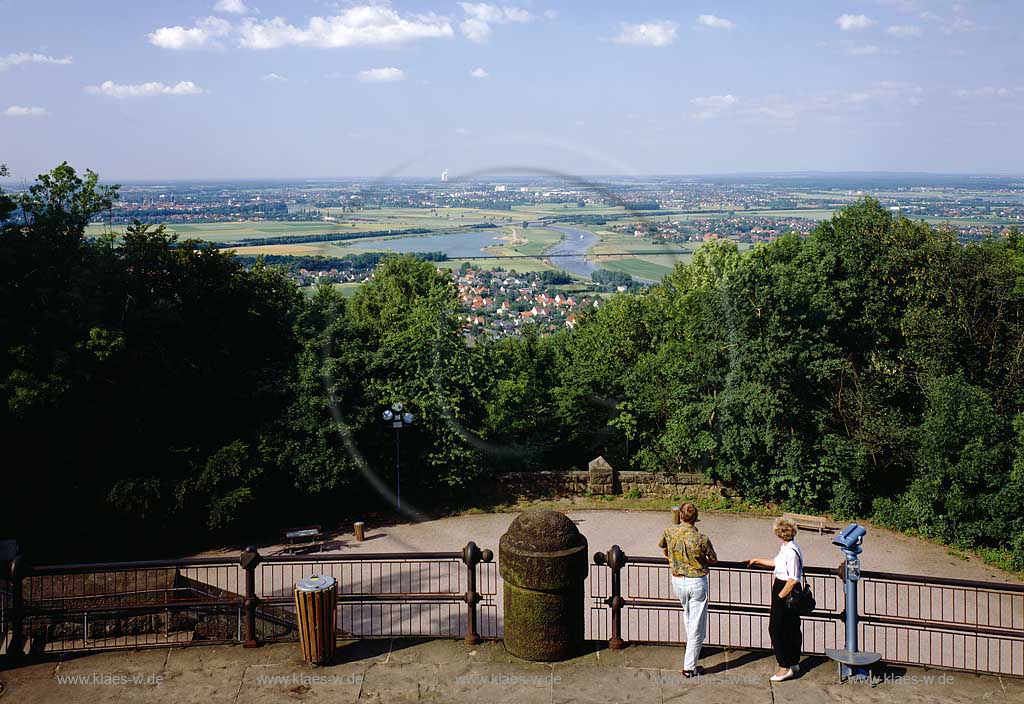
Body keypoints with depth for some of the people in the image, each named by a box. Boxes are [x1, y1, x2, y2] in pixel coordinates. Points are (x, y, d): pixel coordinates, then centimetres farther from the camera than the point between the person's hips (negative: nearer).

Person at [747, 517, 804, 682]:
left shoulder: (791, 552, -25)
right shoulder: (786, 547, 5)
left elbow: (793, 580, -25)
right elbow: (776, 562, 24)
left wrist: (779, 597, -16)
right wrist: (757, 561, 32)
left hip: (787, 594, -10)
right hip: (783, 589, 10)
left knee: (777, 629, -3)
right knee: (792, 629, 18)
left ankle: (785, 667, 4)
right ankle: (794, 663, 30)